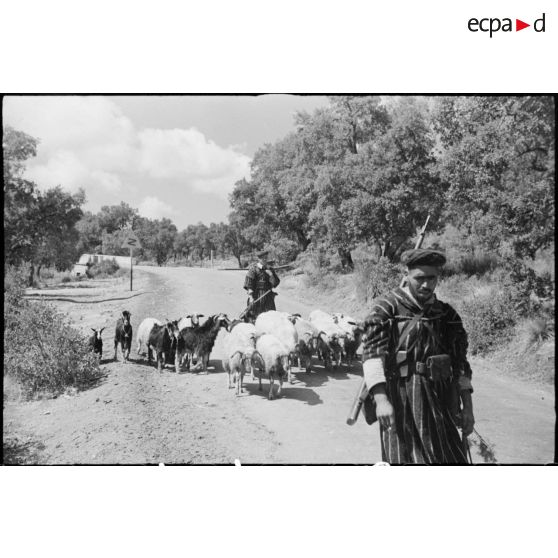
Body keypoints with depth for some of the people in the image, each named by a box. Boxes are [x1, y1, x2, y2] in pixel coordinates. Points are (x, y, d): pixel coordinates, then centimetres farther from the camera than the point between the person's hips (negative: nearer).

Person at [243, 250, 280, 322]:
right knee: (254, 317, -1)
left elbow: (275, 283, 8)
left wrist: (271, 275, -9)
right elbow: (248, 284, -7)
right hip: (256, 297, -4)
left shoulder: (269, 269, 10)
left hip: (268, 296, 4)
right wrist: (250, 296, -14)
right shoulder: (253, 269, -3)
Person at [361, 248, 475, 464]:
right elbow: (372, 352, -13)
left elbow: (460, 362, 14)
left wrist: (468, 407, 10)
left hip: (440, 401, 5)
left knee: (453, 458, 6)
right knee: (403, 460, -2)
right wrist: (380, 398, -24)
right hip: (400, 400, -4)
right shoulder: (388, 307, -3)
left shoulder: (447, 314, 11)